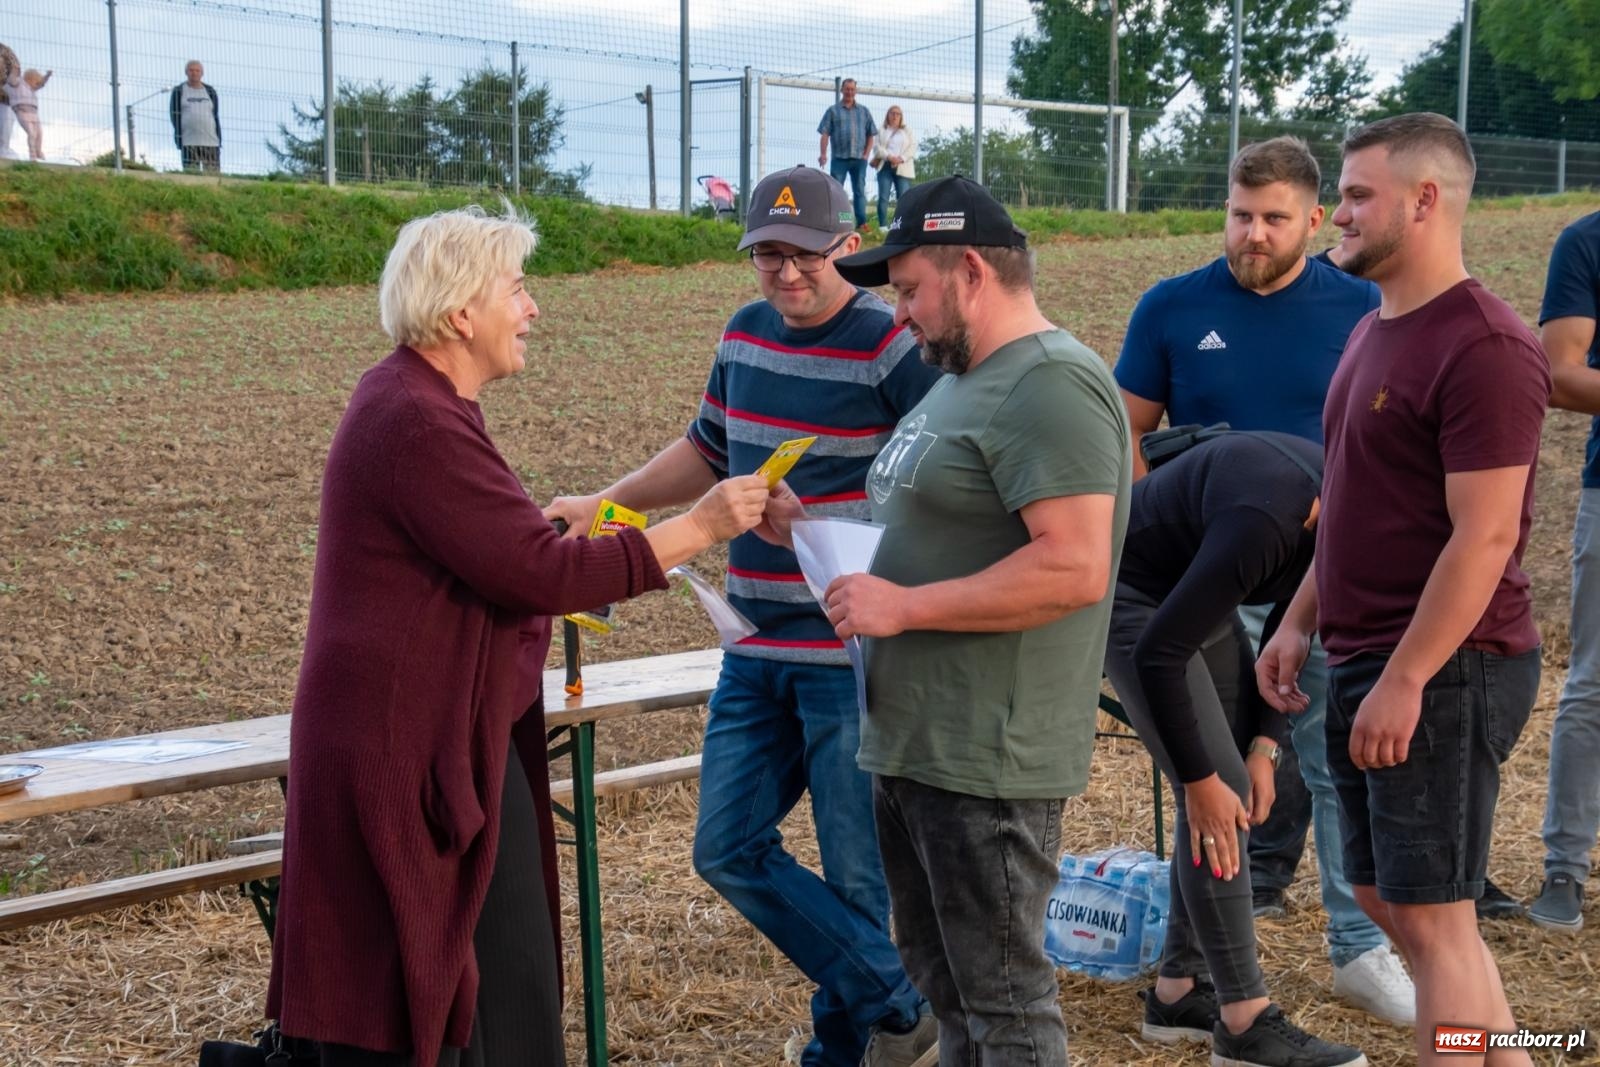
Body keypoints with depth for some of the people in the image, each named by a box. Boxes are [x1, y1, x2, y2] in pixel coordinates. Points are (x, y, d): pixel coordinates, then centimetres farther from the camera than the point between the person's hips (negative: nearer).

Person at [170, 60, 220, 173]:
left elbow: (216, 116, 16)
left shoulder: (210, 92, 16)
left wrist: (219, 139, 8)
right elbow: (174, 115, 6)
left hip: (211, 142, 2)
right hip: (189, 142, -2)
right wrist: (179, 138, -4)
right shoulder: (178, 91, 8)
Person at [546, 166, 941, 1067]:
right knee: (730, 848, 7)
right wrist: (603, 505, 20)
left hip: (856, 654, -7)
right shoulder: (746, 334, 10)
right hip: (757, 652, 8)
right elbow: (708, 451, 24)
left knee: (855, 867, 2)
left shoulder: (891, 346, -12)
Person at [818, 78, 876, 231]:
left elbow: (871, 135, 12)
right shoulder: (833, 111, 6)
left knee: (860, 191, 2)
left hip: (859, 159, 2)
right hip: (839, 158, -2)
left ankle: (861, 222, 2)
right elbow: (825, 134, 0)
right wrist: (823, 154, -11)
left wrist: (866, 154, 0)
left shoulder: (864, 112, 12)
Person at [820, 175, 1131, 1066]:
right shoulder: (969, 380, 15)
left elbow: (1074, 569, -26)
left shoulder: (1049, 385, -17)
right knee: (942, 982, 20)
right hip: (913, 743, 10)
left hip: (986, 759, -10)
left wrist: (904, 606, -22)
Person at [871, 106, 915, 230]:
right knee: (883, 197, -7)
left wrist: (902, 158, -11)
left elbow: (913, 146, 5)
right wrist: (889, 156, -15)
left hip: (902, 167, 1)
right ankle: (883, 226, -6)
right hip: (885, 166, -1)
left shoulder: (907, 130, 17)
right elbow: (877, 147, 1)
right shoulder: (882, 130, 13)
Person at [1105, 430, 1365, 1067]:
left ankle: (1177, 993, 14)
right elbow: (1160, 652, -30)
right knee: (1216, 792, -13)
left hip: (1191, 591, 9)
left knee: (1235, 787, 5)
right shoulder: (1264, 524, -36)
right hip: (1129, 591, -9)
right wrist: (1198, 778, -22)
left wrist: (1264, 743, -3)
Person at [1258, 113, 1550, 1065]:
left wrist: (1404, 679, -22)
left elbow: (1485, 537, -21)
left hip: (1445, 669, -10)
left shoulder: (1482, 346, -17)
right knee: (1385, 895, 16)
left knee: (1431, 914, -2)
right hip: (1367, 663, 10)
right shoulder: (1377, 332, 13)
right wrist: (1301, 622, 15)